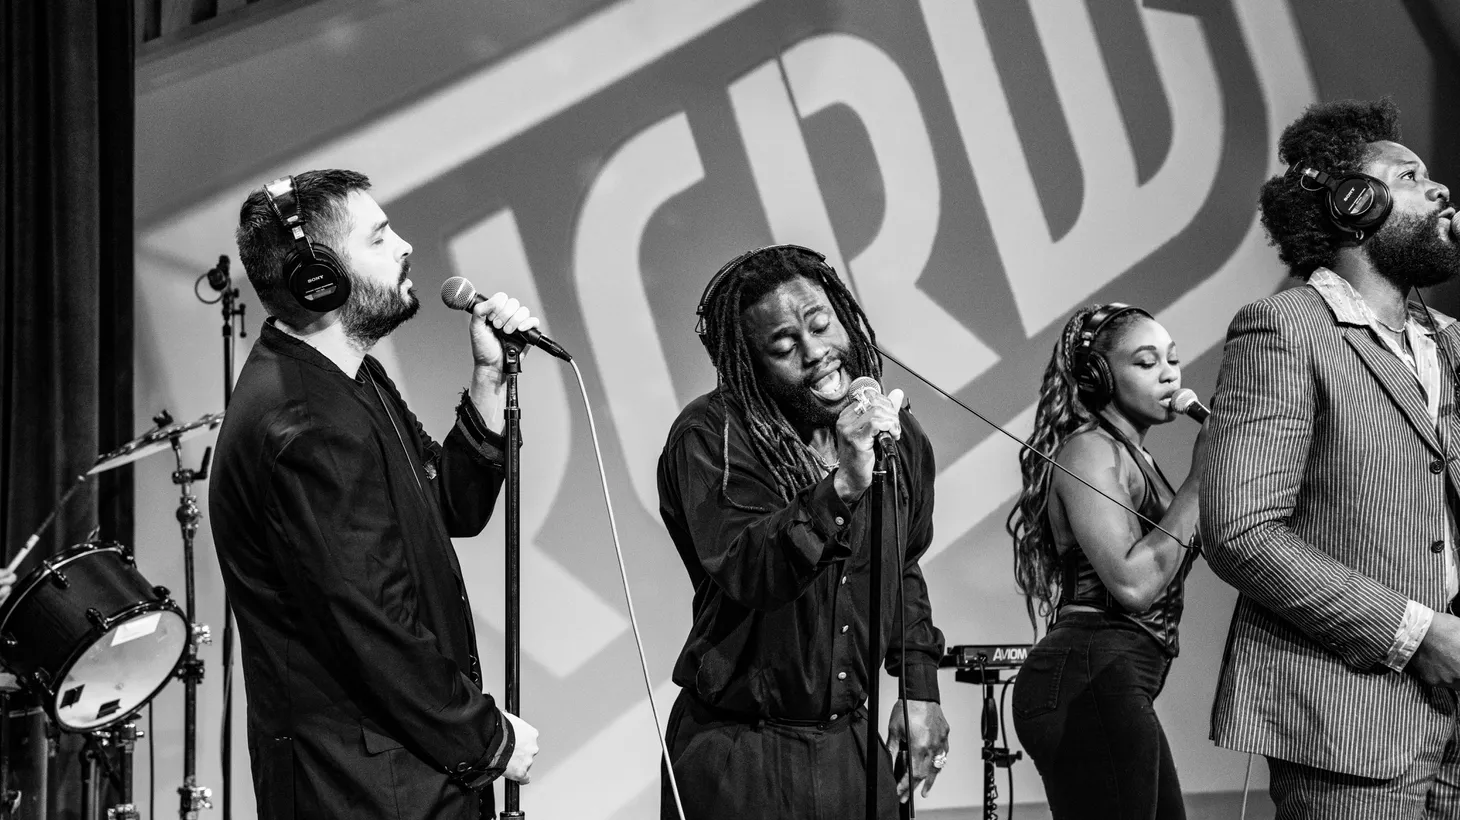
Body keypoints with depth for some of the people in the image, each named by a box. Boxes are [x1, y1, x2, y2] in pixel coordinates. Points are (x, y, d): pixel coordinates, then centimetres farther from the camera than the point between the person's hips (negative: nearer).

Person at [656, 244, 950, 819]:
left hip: (852, 745, 5)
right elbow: (746, 573, -29)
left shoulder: (898, 434, 5)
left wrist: (920, 690, 15)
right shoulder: (709, 438, -14)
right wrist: (842, 487, -39)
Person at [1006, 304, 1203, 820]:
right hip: (1090, 681, -10)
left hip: (1117, 686, 10)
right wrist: (1198, 480, -14)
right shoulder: (1090, 449, -8)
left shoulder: (1135, 458, 22)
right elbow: (1132, 583, -19)